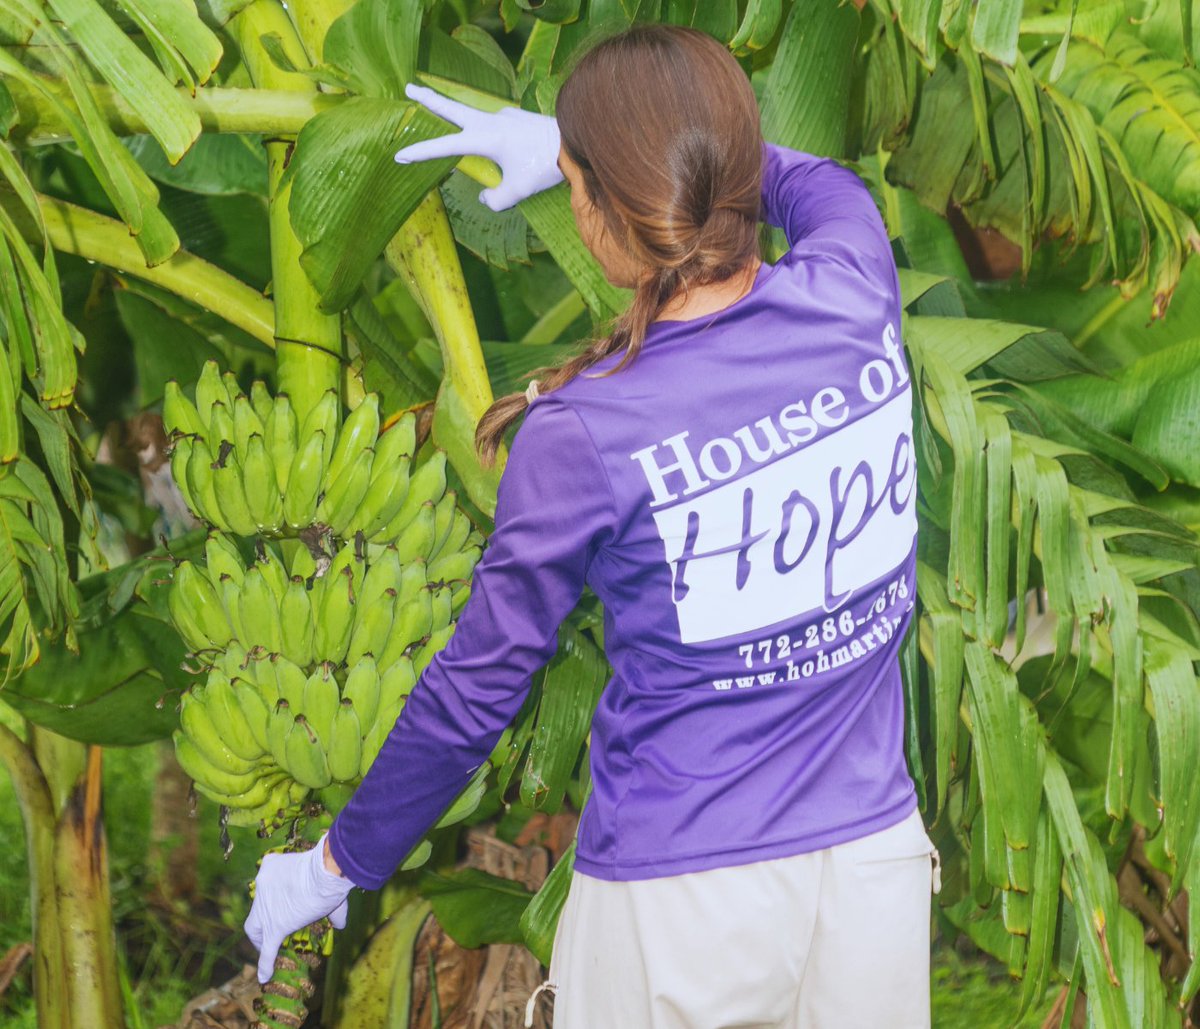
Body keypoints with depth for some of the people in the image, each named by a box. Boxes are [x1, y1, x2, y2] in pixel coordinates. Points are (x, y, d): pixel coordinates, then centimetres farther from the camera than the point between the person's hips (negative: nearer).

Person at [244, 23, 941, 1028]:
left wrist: (338, 864, 8)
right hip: (876, 869, 4)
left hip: (681, 910, -4)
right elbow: (817, 179, 19)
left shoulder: (586, 433, -18)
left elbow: (476, 691, -7)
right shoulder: (852, 300, -8)